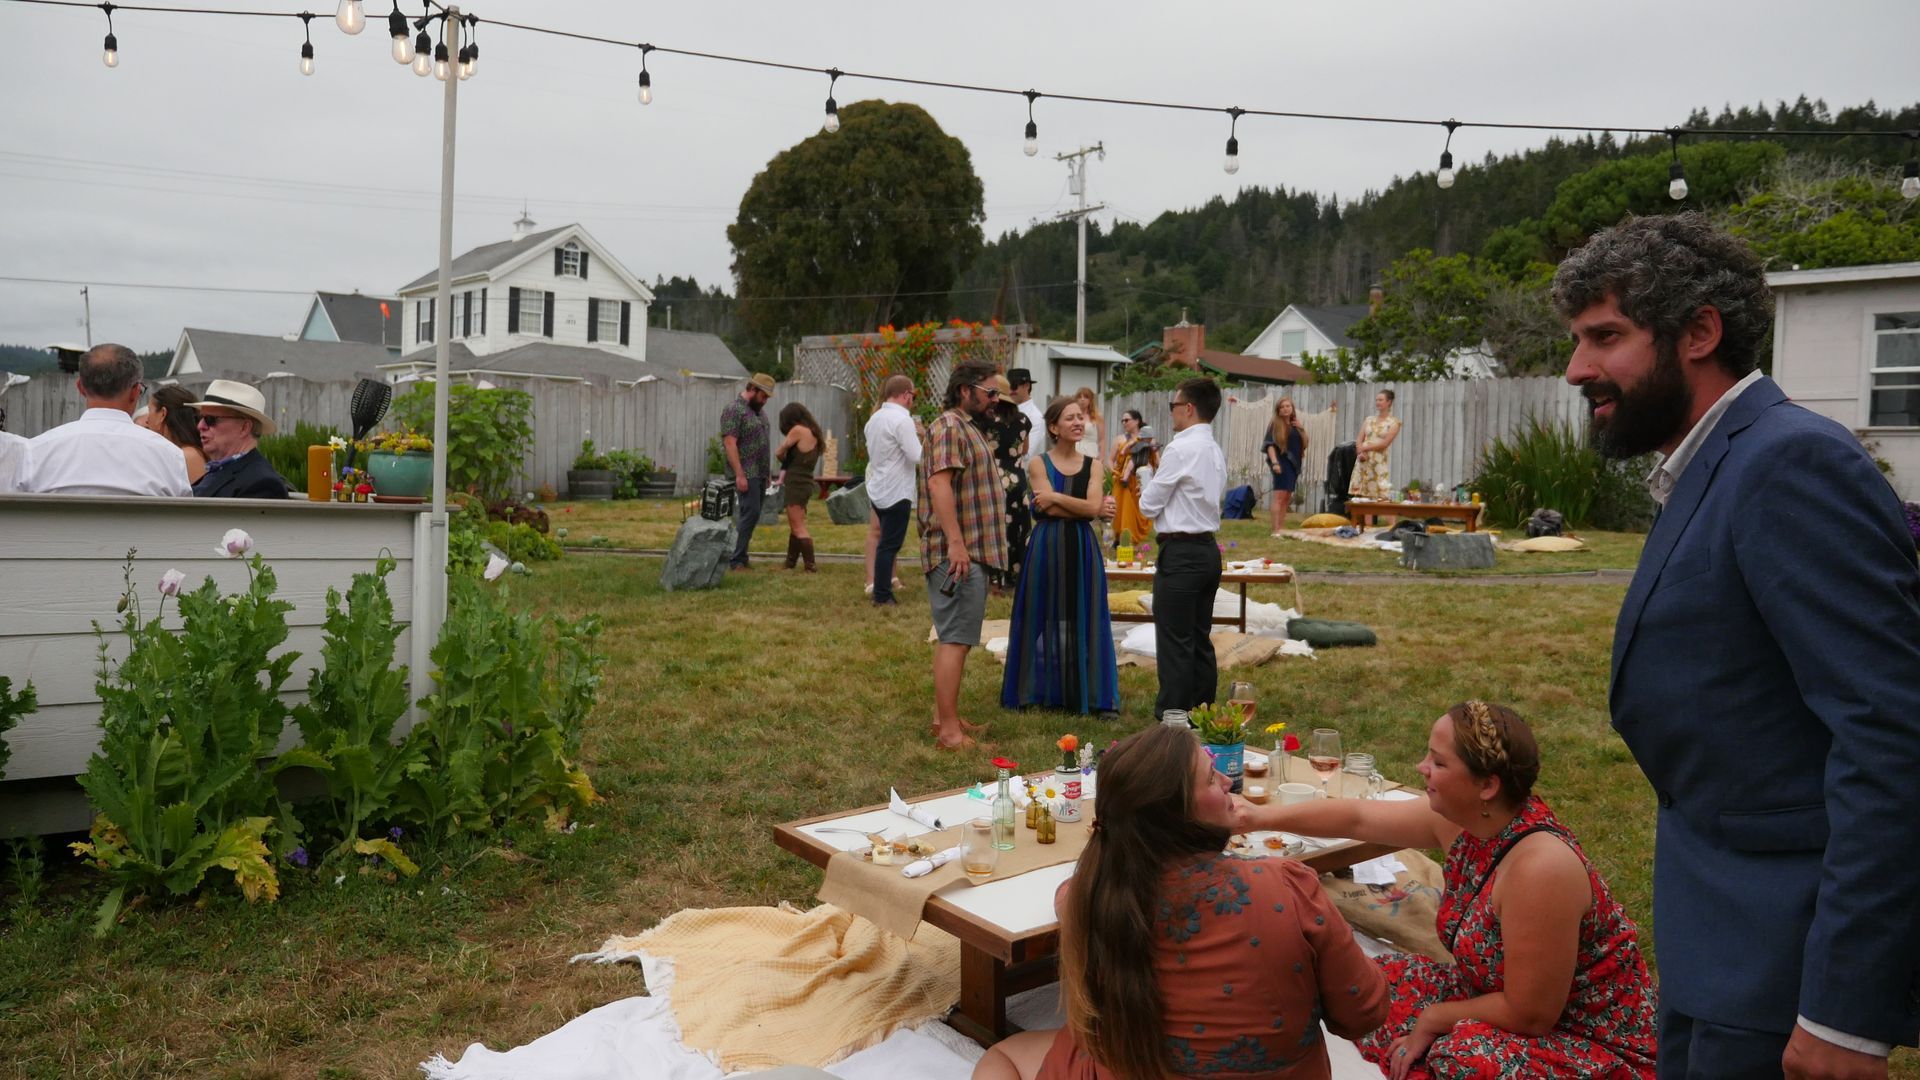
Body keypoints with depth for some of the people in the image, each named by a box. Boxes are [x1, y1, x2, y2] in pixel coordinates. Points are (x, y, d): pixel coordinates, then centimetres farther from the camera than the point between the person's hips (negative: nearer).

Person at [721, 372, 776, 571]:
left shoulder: (758, 410, 17)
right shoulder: (733, 409, -10)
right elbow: (729, 443, -17)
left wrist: (767, 472, 18)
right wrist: (739, 474, -22)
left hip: (760, 473, 9)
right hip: (746, 474, -9)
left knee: (752, 514, 9)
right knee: (750, 513, -12)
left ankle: (740, 556, 14)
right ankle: (737, 560, -8)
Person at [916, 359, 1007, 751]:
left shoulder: (966, 428, 22)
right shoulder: (948, 427, -12)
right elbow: (939, 484, -23)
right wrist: (956, 542, -27)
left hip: (970, 552, 11)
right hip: (957, 553, -11)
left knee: (953, 638, 15)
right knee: (956, 639, -10)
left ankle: (945, 716, 23)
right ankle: (949, 730, -8)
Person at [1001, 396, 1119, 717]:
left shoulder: (1092, 465, 7)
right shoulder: (1039, 463, 0)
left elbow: (1094, 507, -8)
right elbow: (1048, 508, -12)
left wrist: (1055, 497, -11)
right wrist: (1091, 509, -11)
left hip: (1083, 548, 2)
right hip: (1048, 546, -2)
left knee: (1084, 620, 5)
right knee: (1047, 619, 5)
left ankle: (1097, 695, 10)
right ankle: (1042, 691, 18)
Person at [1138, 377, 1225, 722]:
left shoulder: (1180, 450, -15)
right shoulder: (1215, 451, 12)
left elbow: (1148, 505, -10)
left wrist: (1153, 475, 9)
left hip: (1181, 554, -9)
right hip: (1208, 549, 9)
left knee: (1174, 643, -3)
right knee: (1200, 640, 15)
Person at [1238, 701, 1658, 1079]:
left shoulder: (1539, 868, -33)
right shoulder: (1462, 817, -9)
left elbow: (1531, 1015, -26)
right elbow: (1359, 817, 6)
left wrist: (1433, 1019, -12)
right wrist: (1261, 816, 5)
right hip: (1512, 999, 8)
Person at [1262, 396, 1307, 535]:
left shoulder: (1295, 425, 15)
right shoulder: (1275, 424, -4)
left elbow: (1304, 442, 18)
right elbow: (1270, 444, -12)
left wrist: (1301, 428, 2)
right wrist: (1274, 462, -23)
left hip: (1294, 464, 7)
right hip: (1282, 463, -7)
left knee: (1287, 497, 10)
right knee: (1280, 496, -13)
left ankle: (1282, 527, 16)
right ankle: (1276, 529, -17)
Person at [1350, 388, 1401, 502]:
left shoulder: (1394, 422, 2)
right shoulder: (1368, 420, 15)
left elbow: (1385, 443, -8)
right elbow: (1359, 440, 9)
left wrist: (1365, 447, -9)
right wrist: (1361, 452, -10)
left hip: (1379, 462, -4)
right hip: (1363, 461, 4)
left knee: (1380, 496, -10)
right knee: (1359, 494, -2)